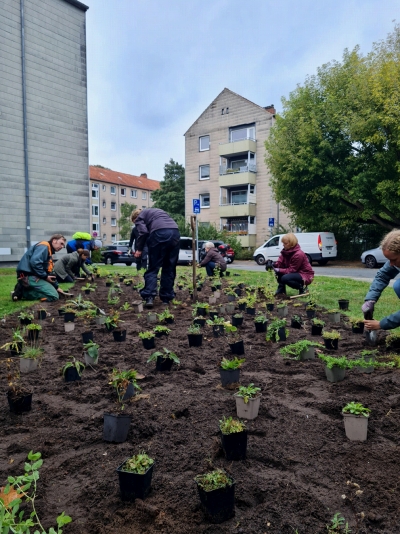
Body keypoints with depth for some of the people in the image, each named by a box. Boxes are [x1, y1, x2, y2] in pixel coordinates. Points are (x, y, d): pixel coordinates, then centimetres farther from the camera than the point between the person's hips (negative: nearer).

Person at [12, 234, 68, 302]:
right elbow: (34, 262, -26)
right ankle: (22, 291, -11)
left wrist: (56, 287, 20)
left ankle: (23, 289, 6)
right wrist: (45, 276, -16)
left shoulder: (49, 251, 22)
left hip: (33, 276, 10)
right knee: (54, 296, -14)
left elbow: (49, 272, 25)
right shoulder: (44, 246, -9)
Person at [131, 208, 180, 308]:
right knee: (169, 268, 12)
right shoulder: (157, 211, 39)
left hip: (160, 234, -5)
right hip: (175, 232, 6)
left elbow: (143, 232, -2)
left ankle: (149, 297, -10)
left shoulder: (139, 217, 19)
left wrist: (139, 249, 4)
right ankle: (166, 298, 14)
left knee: (153, 268, 2)